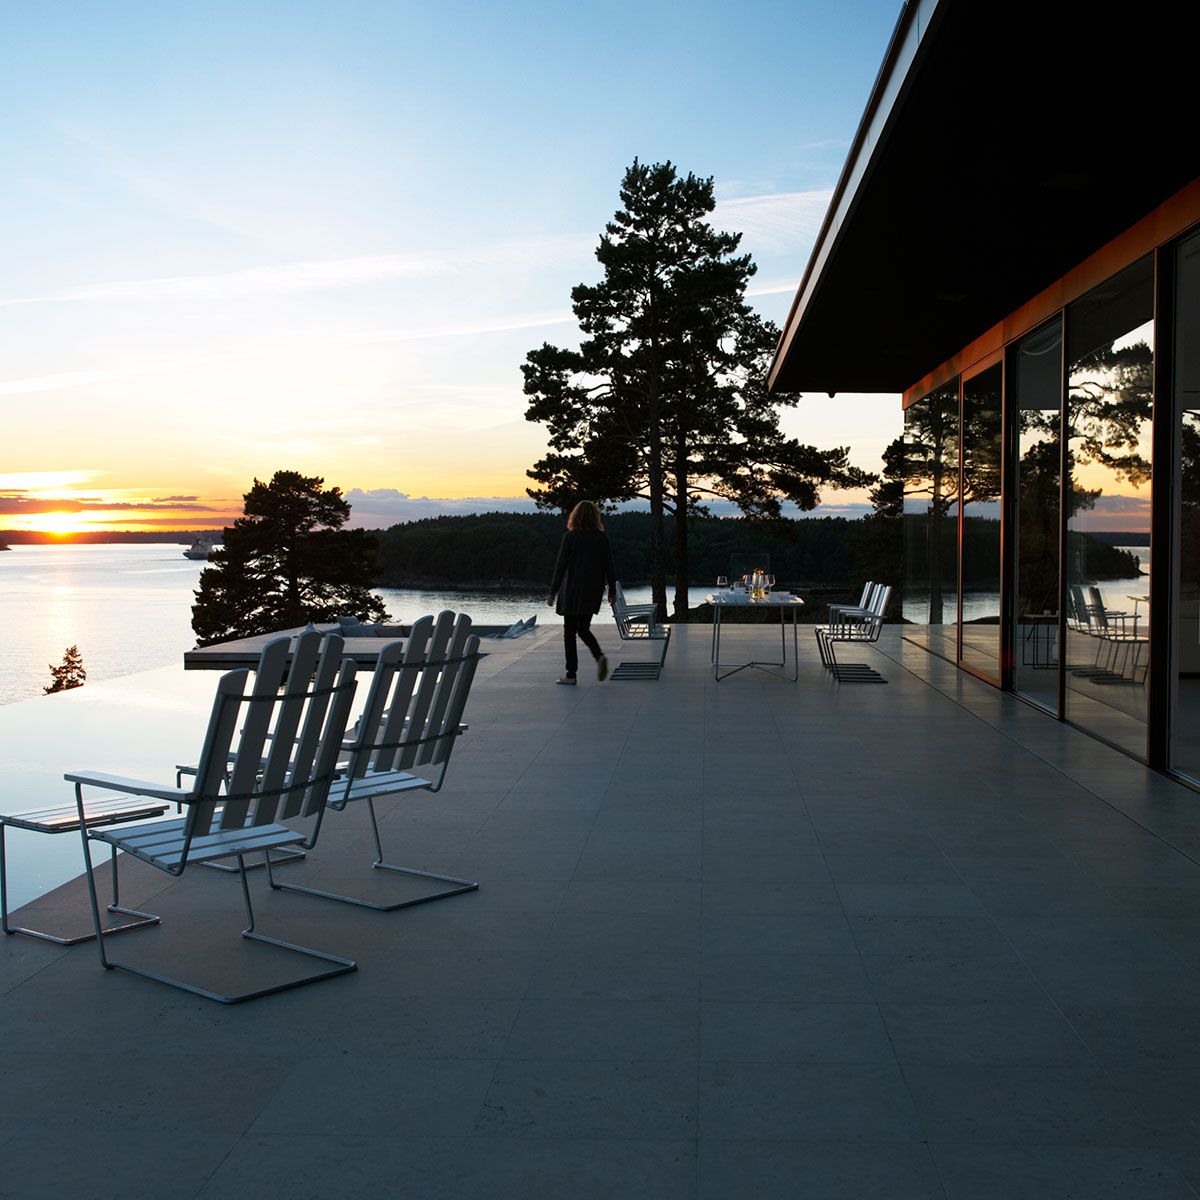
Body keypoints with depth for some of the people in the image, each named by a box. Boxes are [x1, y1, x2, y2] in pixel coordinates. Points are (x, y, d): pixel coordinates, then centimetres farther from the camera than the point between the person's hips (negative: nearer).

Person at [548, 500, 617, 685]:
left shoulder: (570, 537, -9)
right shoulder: (602, 538, 0)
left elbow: (561, 566, -9)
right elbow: (609, 566, 2)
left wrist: (553, 592, -4)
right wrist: (612, 590, 9)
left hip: (572, 591, -4)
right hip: (593, 591, 4)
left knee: (569, 632, 4)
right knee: (583, 629, 18)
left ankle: (571, 674, 4)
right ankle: (599, 656, -6)